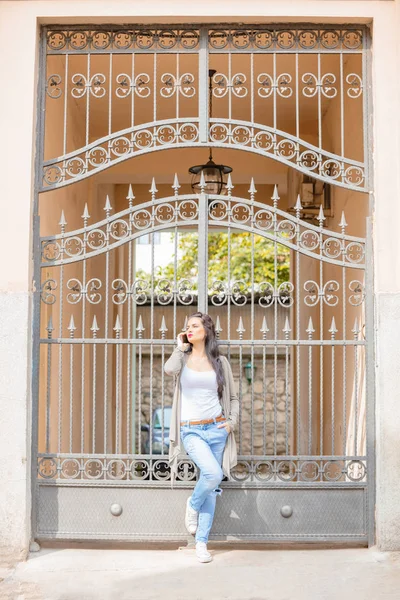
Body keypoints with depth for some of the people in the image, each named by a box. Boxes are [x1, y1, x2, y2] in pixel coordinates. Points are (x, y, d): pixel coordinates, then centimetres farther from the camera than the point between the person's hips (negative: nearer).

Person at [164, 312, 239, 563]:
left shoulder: (220, 361, 7)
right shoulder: (183, 357, 5)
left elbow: (233, 398, 15)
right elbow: (170, 369, -21)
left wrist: (232, 422, 0)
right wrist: (181, 347, -5)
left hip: (216, 429, 3)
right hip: (191, 431, -2)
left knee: (211, 487, 4)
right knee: (213, 474, -24)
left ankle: (202, 542, 14)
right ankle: (193, 505, 8)